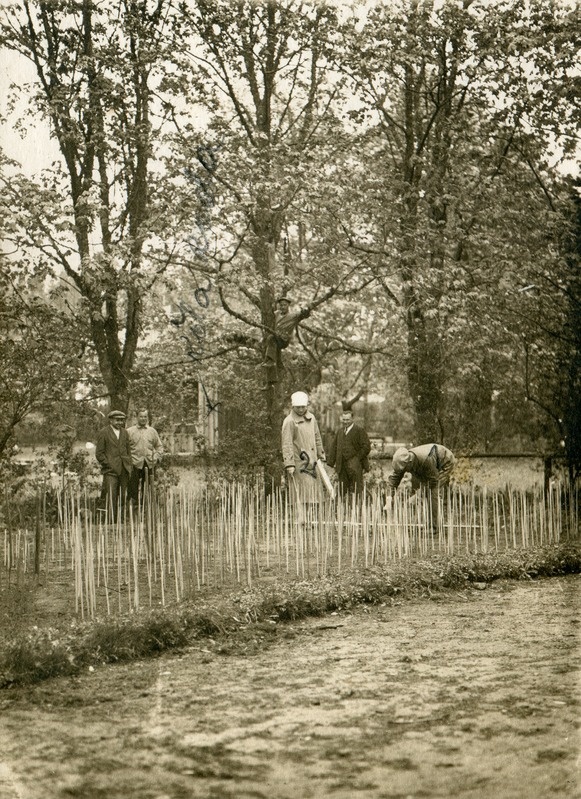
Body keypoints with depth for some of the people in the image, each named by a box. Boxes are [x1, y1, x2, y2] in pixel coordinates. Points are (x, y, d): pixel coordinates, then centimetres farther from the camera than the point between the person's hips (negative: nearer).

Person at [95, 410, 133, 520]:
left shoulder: (124, 432, 15)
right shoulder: (103, 432, -1)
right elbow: (99, 453, -3)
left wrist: (128, 467, 10)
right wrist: (109, 465, -10)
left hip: (124, 470, 5)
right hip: (111, 470, -5)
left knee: (123, 498, 6)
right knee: (111, 497, -11)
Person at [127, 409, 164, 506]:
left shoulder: (152, 431, 13)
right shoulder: (129, 431, 5)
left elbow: (159, 446, 18)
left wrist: (157, 458, 4)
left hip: (149, 465, 3)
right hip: (135, 465, -2)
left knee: (147, 489, 5)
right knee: (133, 489, -6)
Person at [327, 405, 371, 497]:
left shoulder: (359, 430, -1)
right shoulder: (339, 431, 17)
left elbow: (366, 447, -5)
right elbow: (334, 447, 19)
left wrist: (357, 459, -10)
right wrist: (331, 461, 9)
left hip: (355, 466, -5)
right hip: (342, 467, 5)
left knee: (356, 489, -6)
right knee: (344, 490, 4)